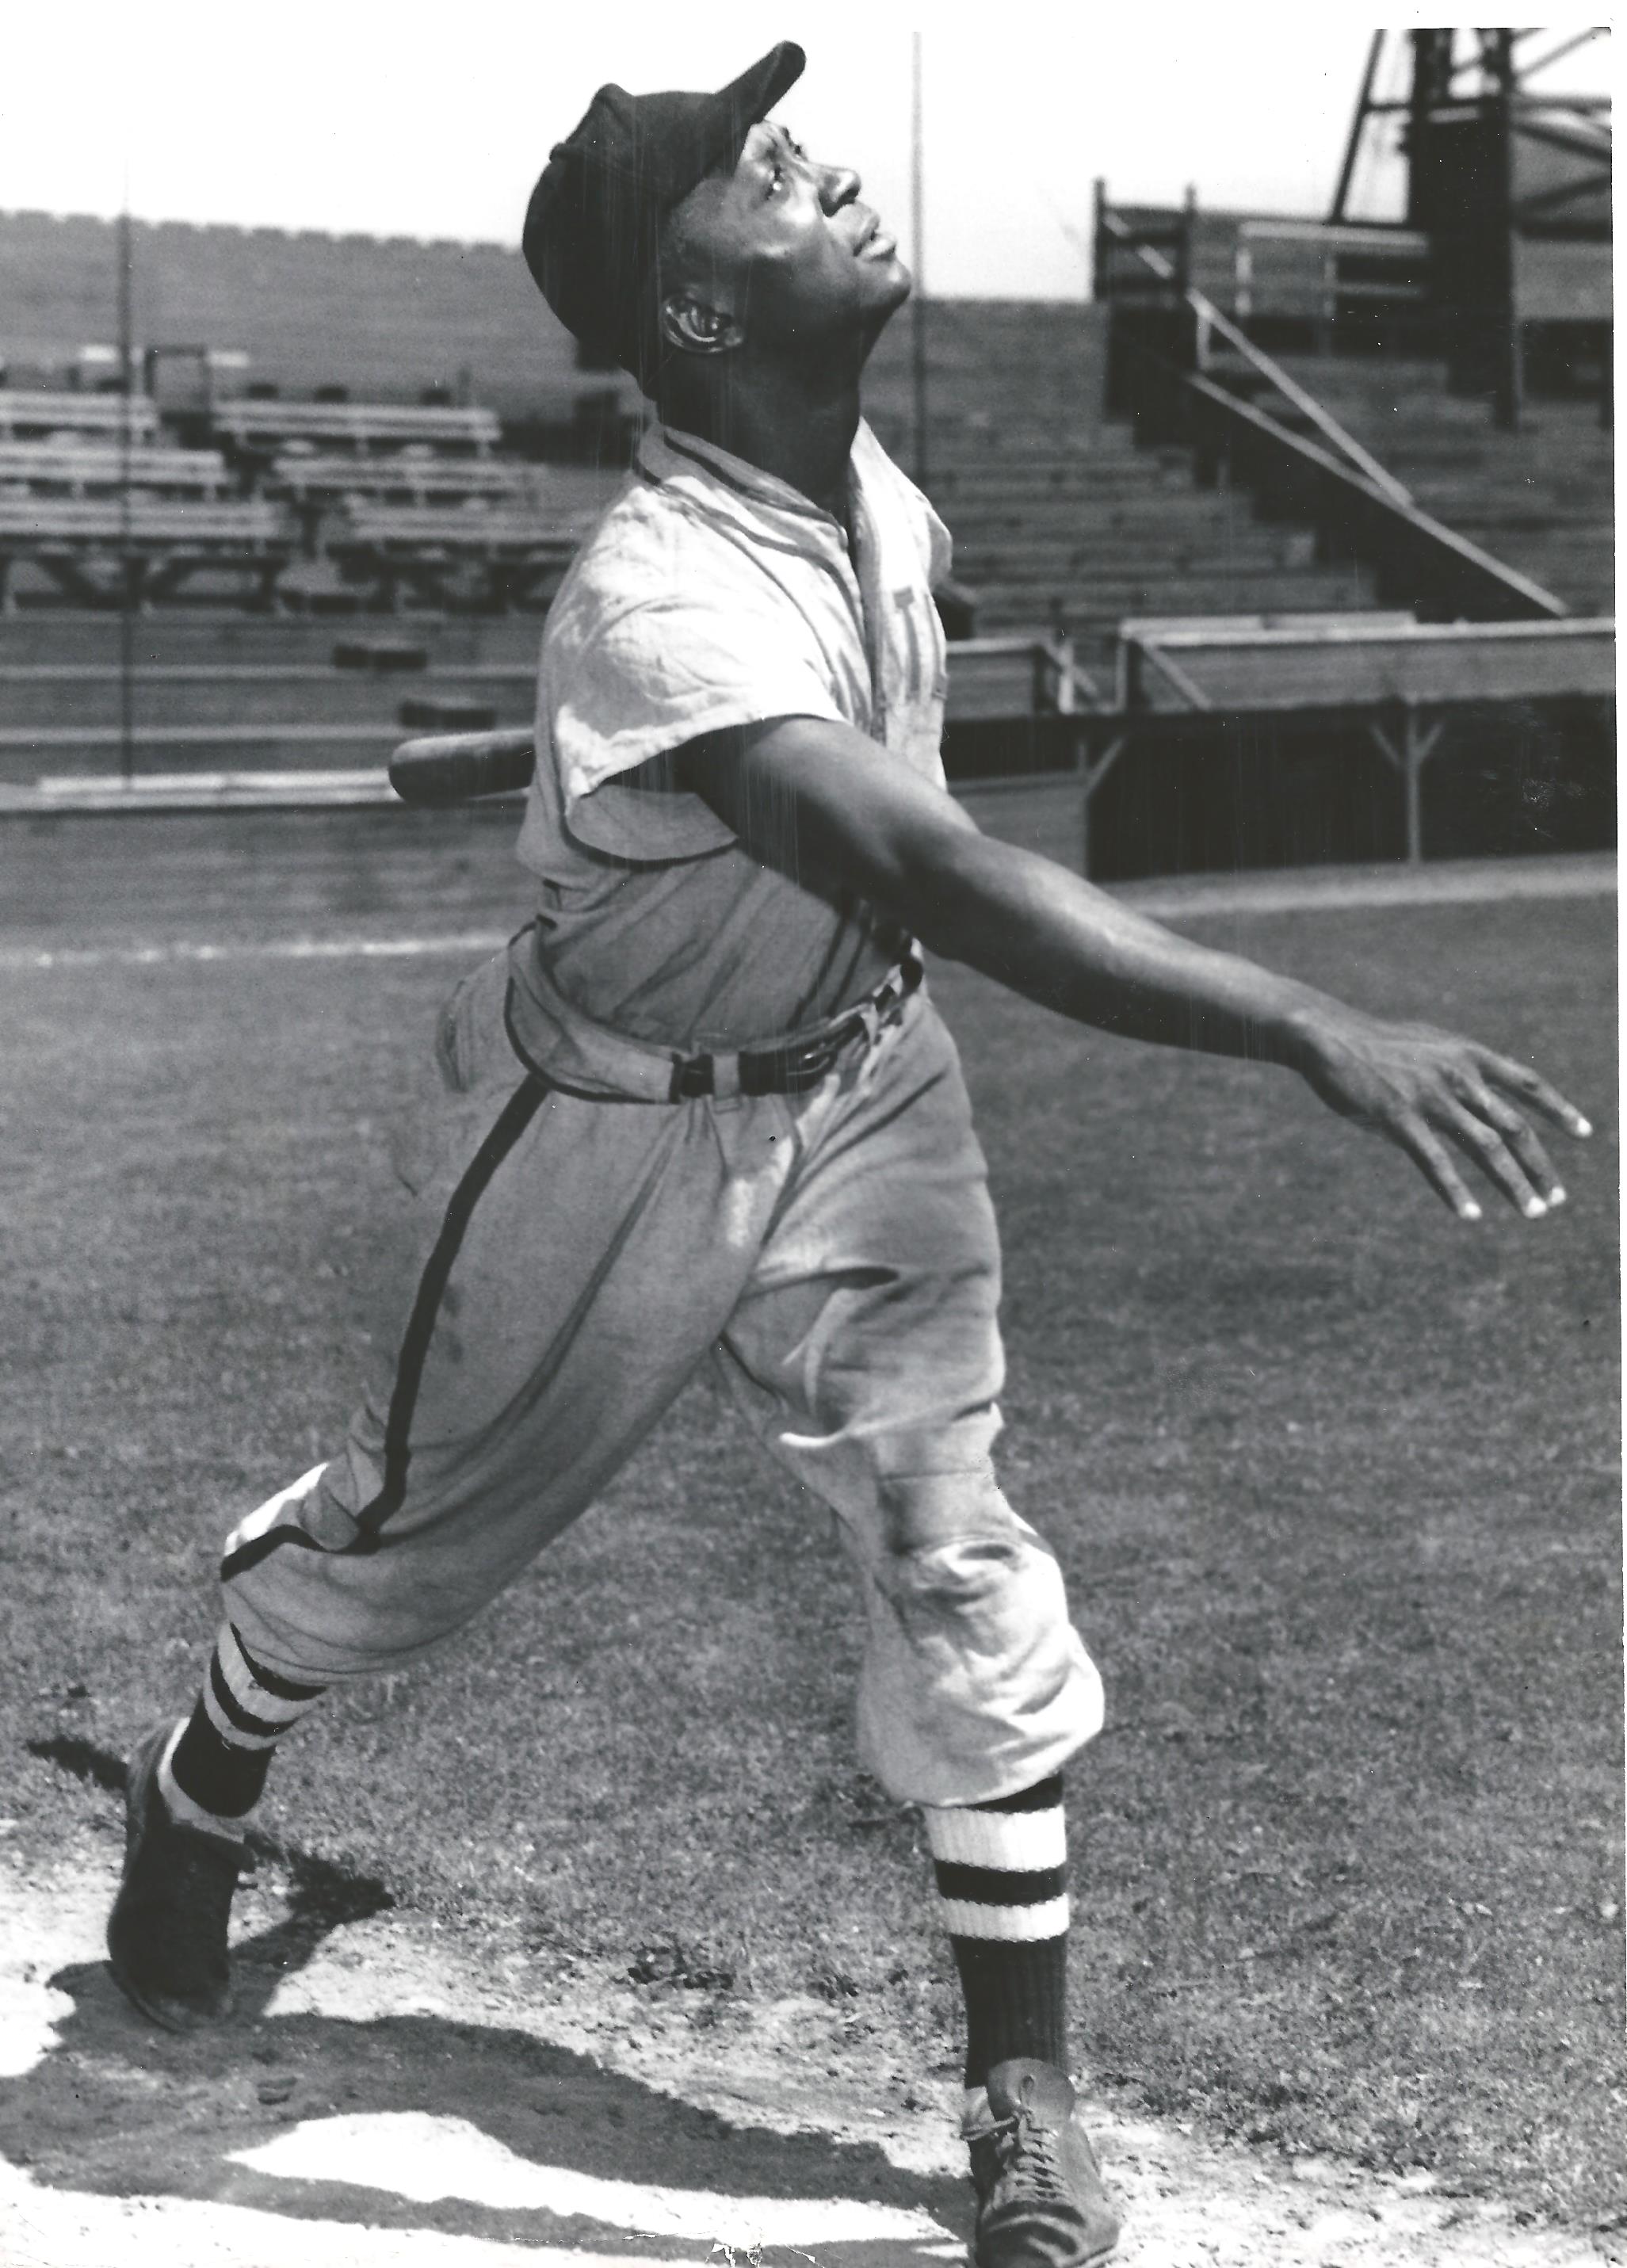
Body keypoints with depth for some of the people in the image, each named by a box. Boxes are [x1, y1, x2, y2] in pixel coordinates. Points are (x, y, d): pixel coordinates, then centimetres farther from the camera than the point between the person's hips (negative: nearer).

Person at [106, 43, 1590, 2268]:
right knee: (414, 1524, 15)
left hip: (860, 1097, 5)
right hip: (619, 1129, -5)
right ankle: (197, 1793, 46)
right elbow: (939, 875, -47)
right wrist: (1317, 1034, -53)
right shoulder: (664, 598, -35)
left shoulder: (874, 476, -9)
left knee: (962, 1576, -2)